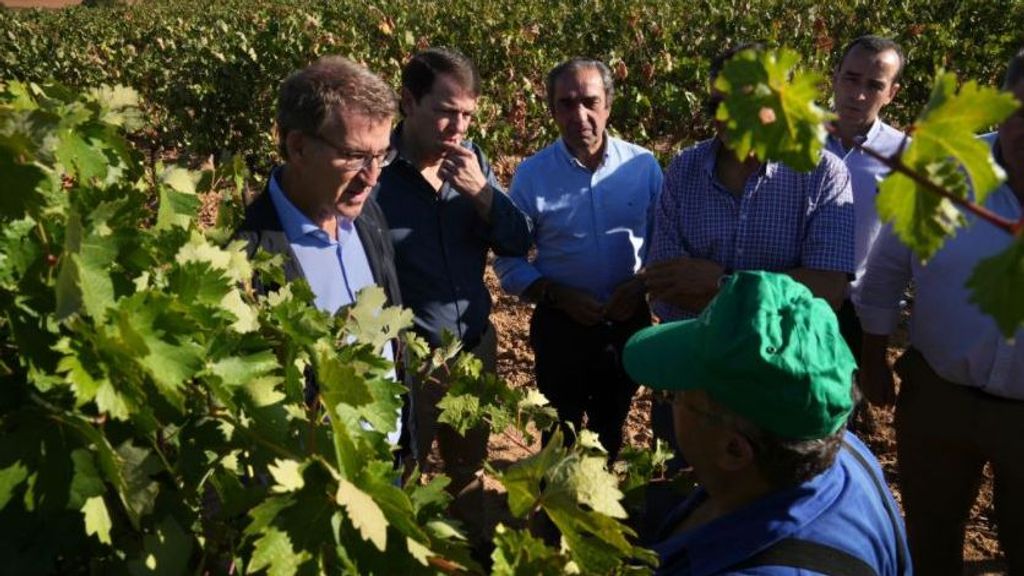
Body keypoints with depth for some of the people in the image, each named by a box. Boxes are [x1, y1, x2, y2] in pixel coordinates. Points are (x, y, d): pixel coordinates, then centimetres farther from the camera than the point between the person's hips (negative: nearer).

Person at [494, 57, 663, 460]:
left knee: (612, 429, 25)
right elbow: (509, 262, -6)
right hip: (561, 327, -1)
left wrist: (643, 285, -16)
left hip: (629, 324, 2)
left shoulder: (642, 166, -8)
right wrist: (559, 295, -19)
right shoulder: (531, 174, -10)